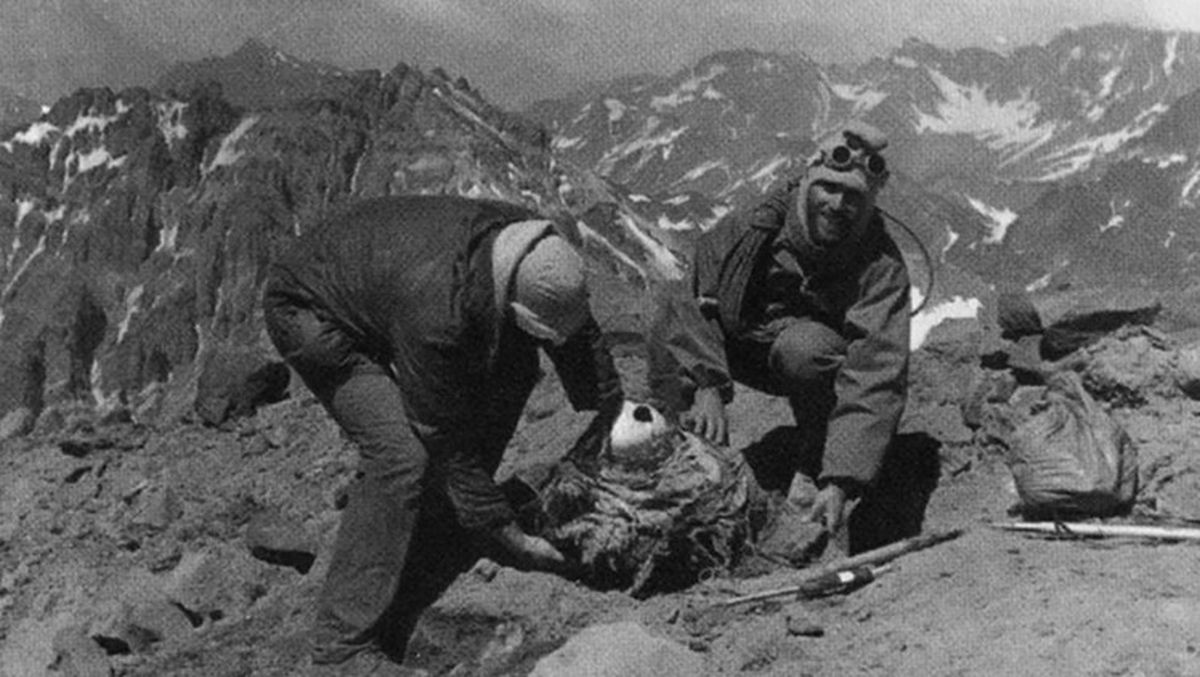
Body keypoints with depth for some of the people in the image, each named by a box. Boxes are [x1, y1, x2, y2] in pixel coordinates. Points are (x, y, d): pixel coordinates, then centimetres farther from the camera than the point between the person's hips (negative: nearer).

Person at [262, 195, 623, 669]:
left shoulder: (535, 250, -21)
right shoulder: (436, 311, -41)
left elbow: (584, 339, 0)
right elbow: (447, 442, -29)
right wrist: (511, 538, -21)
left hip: (373, 278, 8)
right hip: (308, 306, -8)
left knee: (513, 369, -3)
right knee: (400, 453, -26)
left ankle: (436, 546, 9)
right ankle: (344, 645, -17)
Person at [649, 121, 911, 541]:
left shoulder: (881, 268, -26)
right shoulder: (750, 229, -21)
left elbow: (877, 376, -35)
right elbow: (699, 303, -19)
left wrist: (841, 482, -45)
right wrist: (705, 385, -36)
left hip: (818, 359, -3)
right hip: (736, 350, 3)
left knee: (803, 347, -39)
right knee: (674, 310, -23)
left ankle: (814, 465, -14)